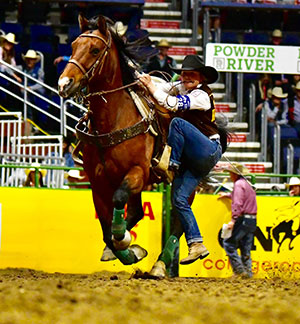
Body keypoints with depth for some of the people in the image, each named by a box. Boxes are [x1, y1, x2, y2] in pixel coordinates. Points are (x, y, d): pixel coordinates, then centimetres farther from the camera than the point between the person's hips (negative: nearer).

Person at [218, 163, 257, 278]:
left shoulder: (238, 184, -9)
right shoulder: (247, 184, 20)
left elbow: (237, 204, -20)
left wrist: (233, 220, -26)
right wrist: (227, 195, 51)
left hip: (243, 220, -9)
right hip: (252, 221, 9)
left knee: (229, 243, -5)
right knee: (246, 248, 11)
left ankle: (239, 269, -10)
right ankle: (248, 272, 9)